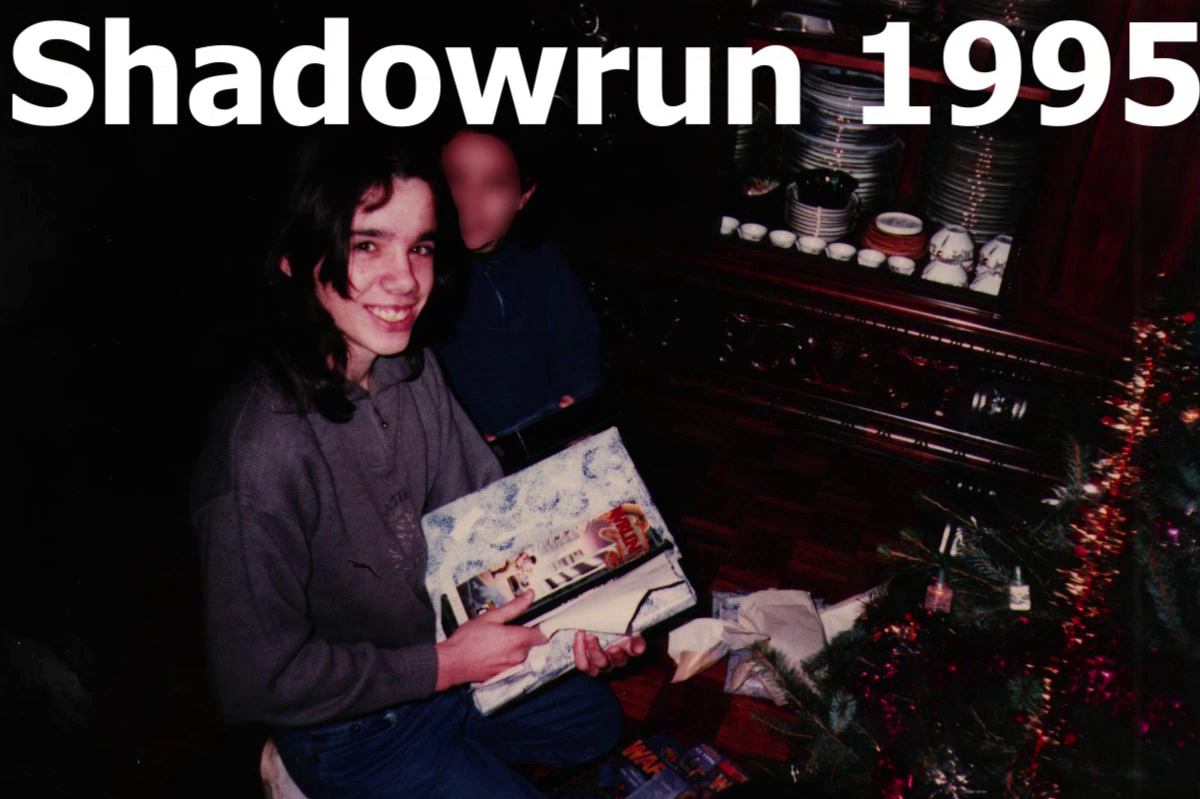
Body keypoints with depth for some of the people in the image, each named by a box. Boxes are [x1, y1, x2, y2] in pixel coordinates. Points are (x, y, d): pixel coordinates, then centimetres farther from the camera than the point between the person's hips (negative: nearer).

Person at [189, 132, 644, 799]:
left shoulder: (413, 370, -12)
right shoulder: (264, 450, -36)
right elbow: (257, 681, -28)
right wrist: (444, 665, -23)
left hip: (444, 656, 7)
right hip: (353, 732, -7)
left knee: (597, 720, 24)